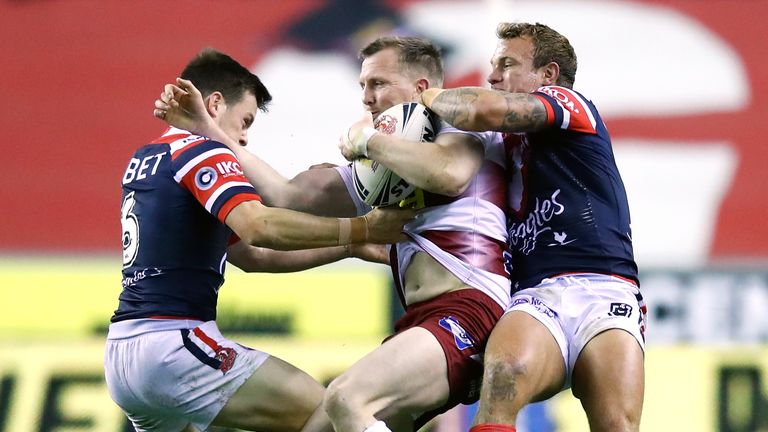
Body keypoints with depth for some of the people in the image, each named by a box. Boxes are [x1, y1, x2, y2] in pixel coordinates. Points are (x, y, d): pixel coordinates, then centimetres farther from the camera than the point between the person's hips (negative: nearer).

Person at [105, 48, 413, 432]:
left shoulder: (144, 160, 22)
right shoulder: (200, 151, -5)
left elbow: (251, 254, 24)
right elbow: (259, 226, -24)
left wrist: (347, 248, 19)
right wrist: (361, 229, -18)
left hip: (120, 355, 10)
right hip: (170, 340, -9)